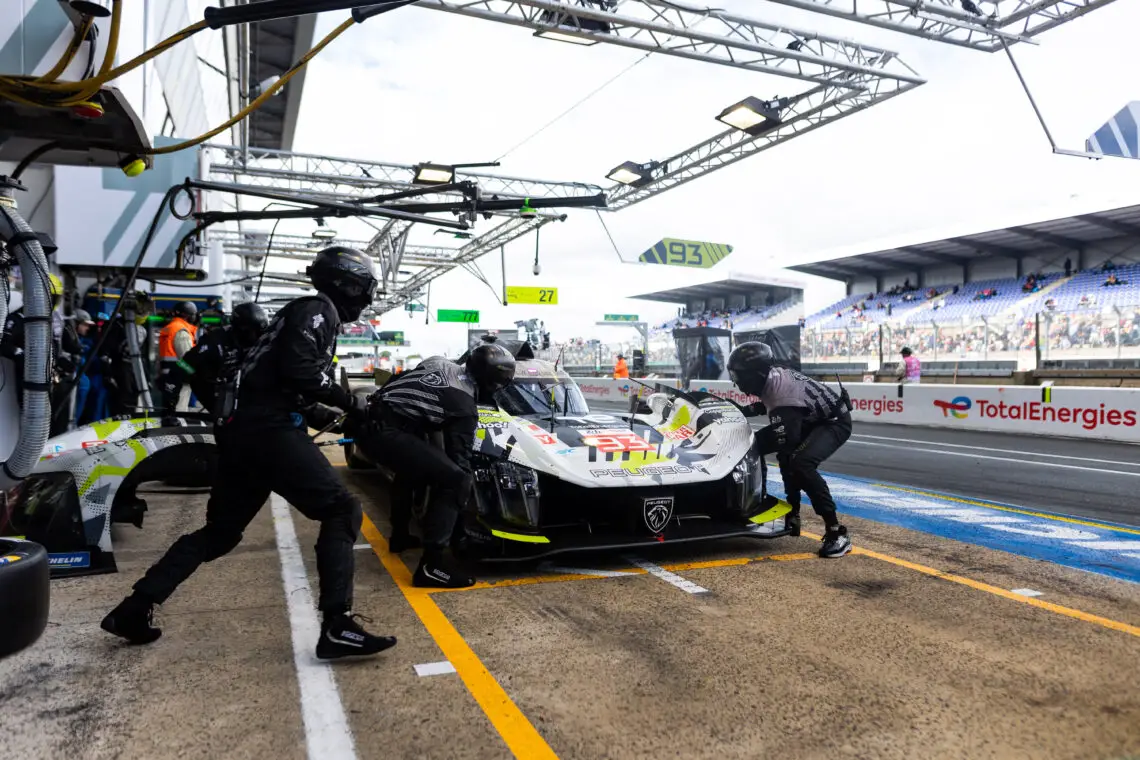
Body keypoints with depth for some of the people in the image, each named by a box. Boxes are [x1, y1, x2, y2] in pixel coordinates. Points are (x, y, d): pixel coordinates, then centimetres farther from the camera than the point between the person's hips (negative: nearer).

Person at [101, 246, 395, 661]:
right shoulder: (317, 310, -4)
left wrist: (338, 415, 21)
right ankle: (336, 625, -17)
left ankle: (135, 608, 23)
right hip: (268, 427, -10)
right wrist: (349, 401, -11)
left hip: (242, 426, 10)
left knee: (220, 531, 19)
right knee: (341, 510, -11)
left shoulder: (308, 313, 26)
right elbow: (299, 370, -20)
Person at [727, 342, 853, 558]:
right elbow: (769, 404, 18)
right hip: (815, 418, 11)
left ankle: (836, 532, -25)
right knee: (787, 457, 23)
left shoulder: (783, 392, -32)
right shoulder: (774, 376, -4)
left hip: (835, 421, -11)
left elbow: (785, 437, -34)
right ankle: (792, 516, 34)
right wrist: (741, 411, 7)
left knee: (801, 464, -30)